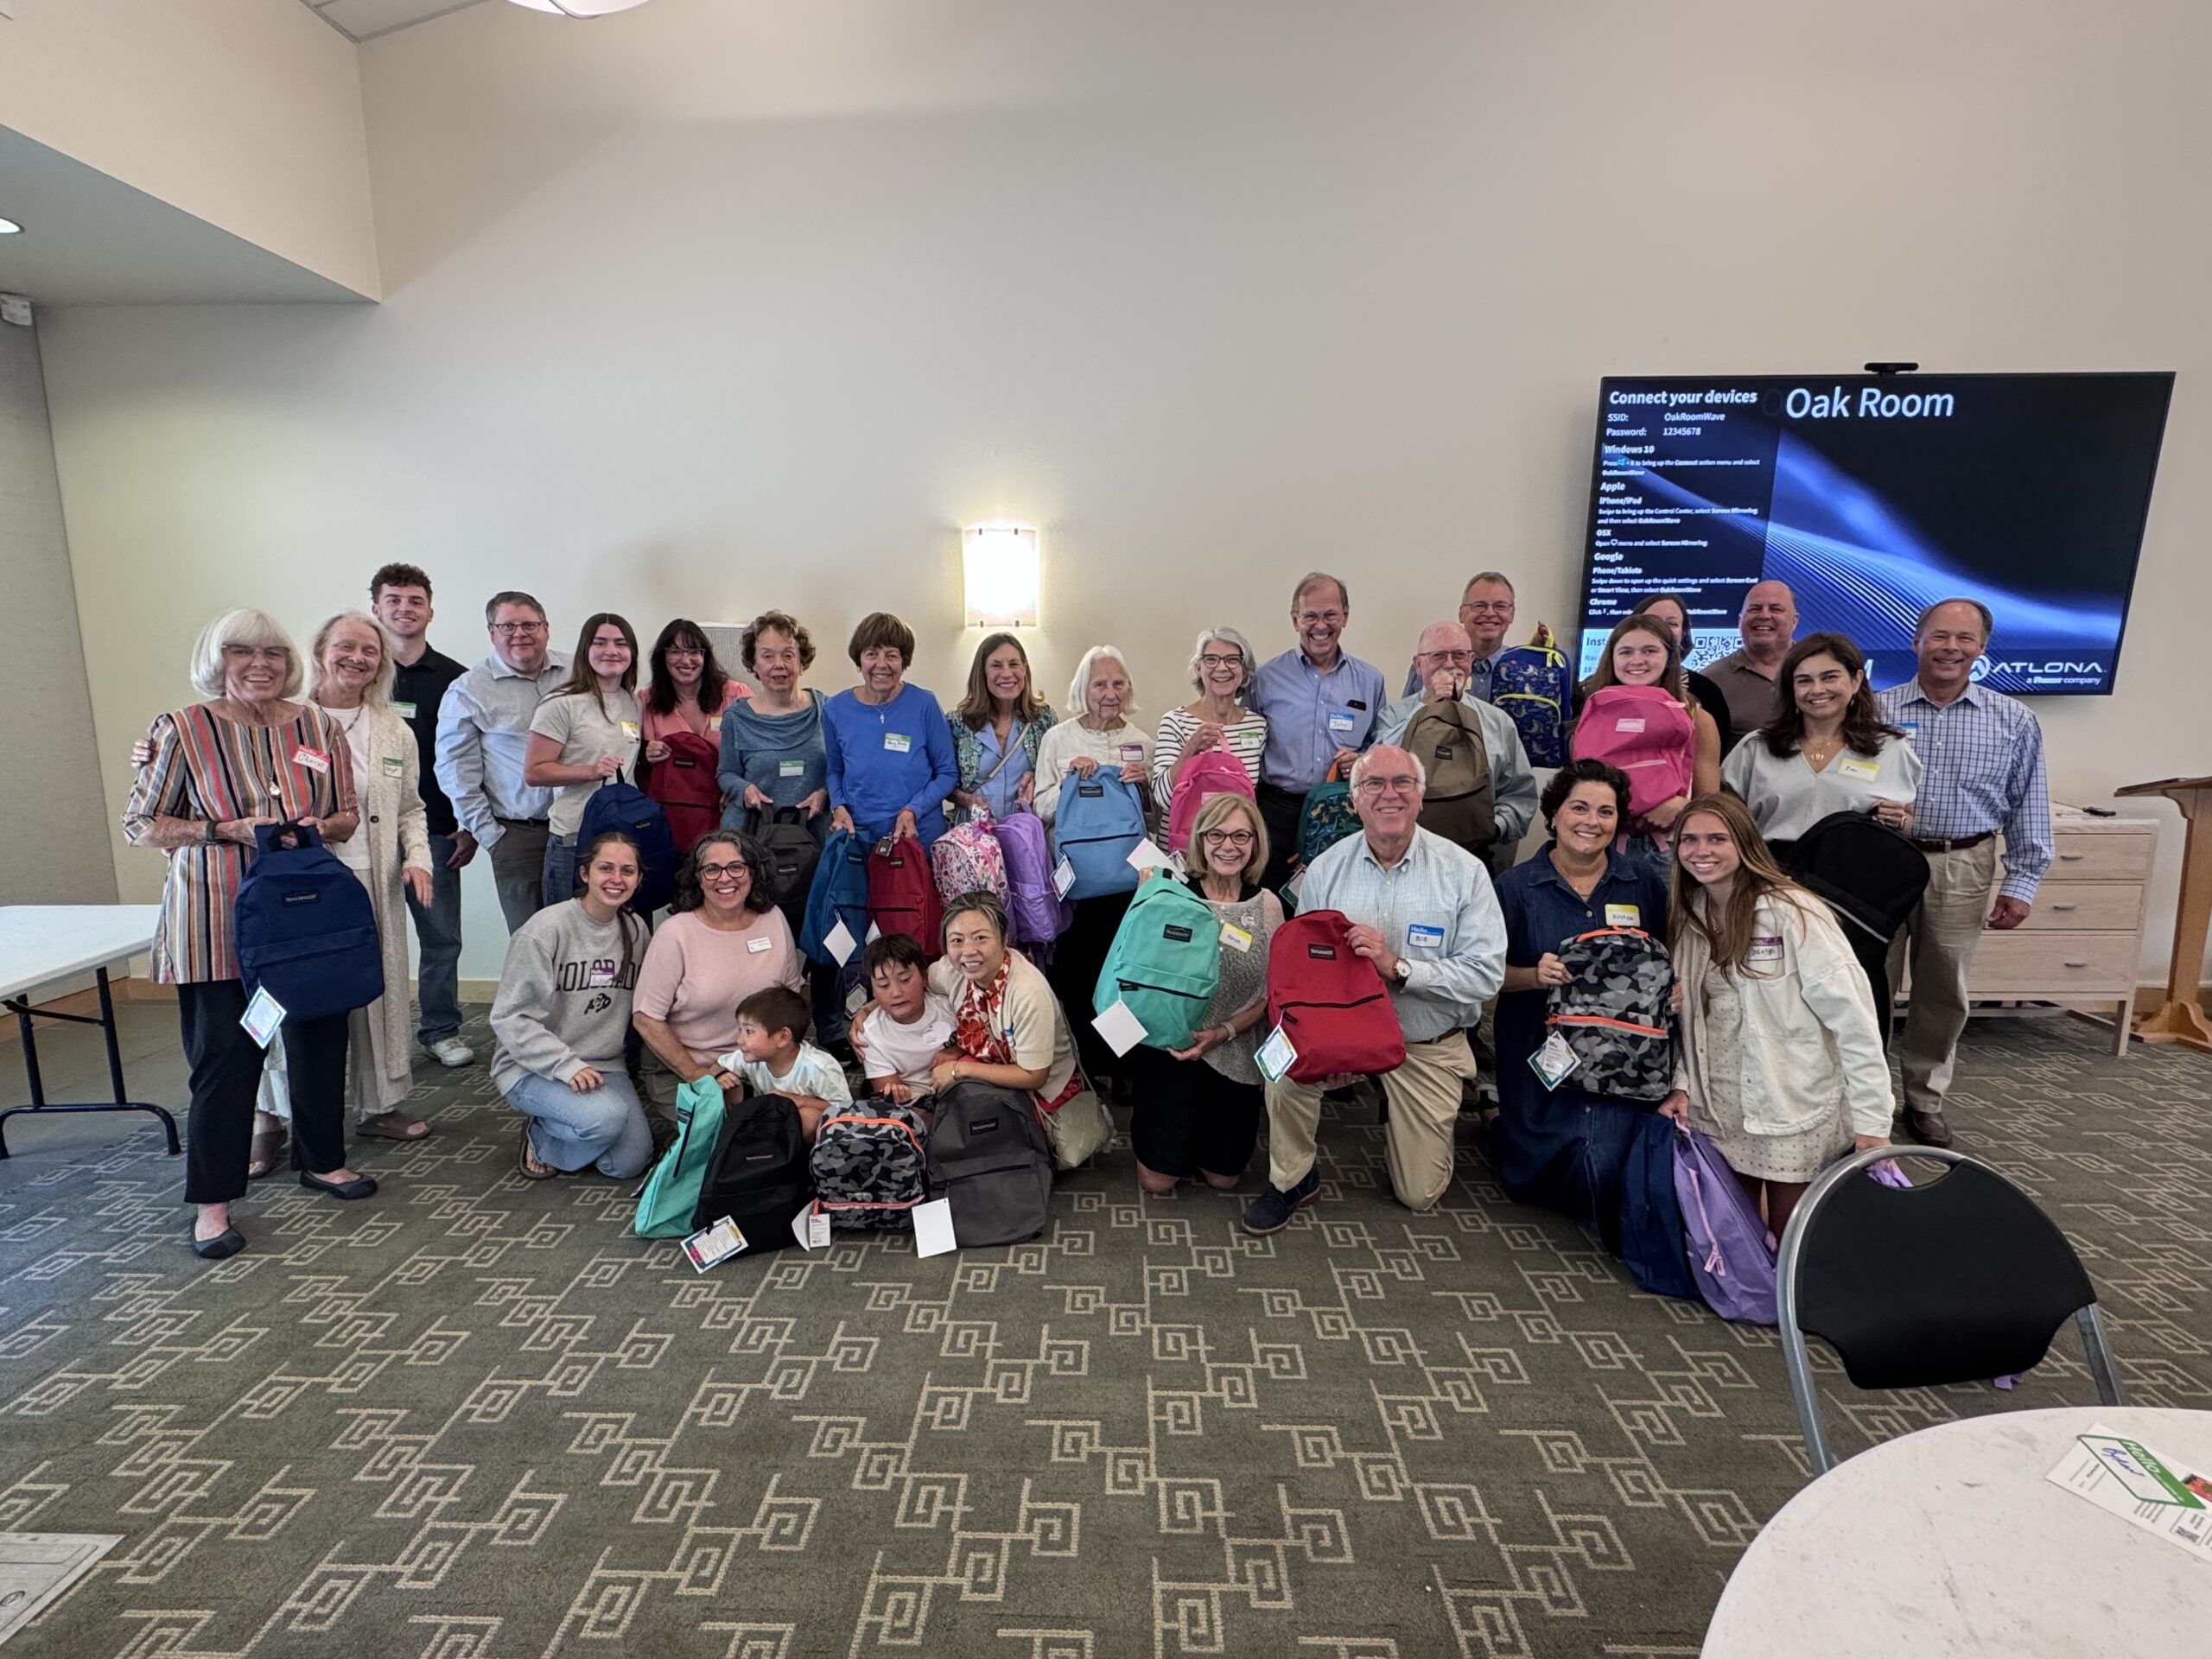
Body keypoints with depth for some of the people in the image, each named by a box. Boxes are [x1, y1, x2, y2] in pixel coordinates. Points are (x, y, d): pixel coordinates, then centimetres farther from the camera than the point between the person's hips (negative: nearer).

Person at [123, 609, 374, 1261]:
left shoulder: (318, 726, 4)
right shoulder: (183, 730, -5)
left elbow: (347, 815, 12)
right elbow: (140, 824, -3)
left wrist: (319, 827, -10)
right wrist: (227, 830, -17)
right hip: (218, 919, -3)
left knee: (319, 1036, 11)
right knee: (224, 1053, 1)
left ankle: (321, 1159, 31)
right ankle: (212, 1200, 16)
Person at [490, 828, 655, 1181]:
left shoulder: (636, 930, 3)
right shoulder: (546, 928, -15)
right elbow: (509, 1018, -16)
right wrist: (566, 1064, -23)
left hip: (604, 1065, 5)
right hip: (533, 1068, -5)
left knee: (630, 1163, -9)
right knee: (607, 1117, -31)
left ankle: (560, 1134, 19)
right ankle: (540, 1137, 1)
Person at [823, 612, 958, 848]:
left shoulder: (924, 705, -10)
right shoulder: (835, 710, -2)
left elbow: (948, 773, -4)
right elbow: (835, 771, 11)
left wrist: (913, 810, -16)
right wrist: (838, 807, -7)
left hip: (921, 836, -2)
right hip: (857, 836, 2)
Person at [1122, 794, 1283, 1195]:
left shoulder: (1267, 905, -4)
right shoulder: (1173, 892, -12)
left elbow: (1270, 993, -1)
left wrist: (1223, 1032, -14)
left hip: (1234, 1053, 2)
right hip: (1170, 1042, -2)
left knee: (1223, 1178, 14)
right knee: (1157, 1181, 6)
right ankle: (1147, 1121, 36)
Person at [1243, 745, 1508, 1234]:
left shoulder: (1463, 872, -13)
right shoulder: (1325, 870, -6)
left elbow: (1486, 974, -19)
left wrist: (1397, 967, -29)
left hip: (1428, 1047, -1)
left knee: (1421, 1195, 8)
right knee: (1287, 1060, -32)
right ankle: (1292, 1181, -2)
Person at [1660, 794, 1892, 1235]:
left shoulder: (1792, 912, -15)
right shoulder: (1687, 916, 4)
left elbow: (1853, 1017, -17)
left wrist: (1872, 1121, -18)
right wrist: (1681, 1083, -5)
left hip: (1794, 1111, -5)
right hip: (1716, 1111, 5)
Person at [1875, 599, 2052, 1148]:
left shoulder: (2014, 721, 4)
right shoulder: (1877, 711, -1)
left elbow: (2028, 809, 6)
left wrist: (2021, 883, 1)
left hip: (1962, 870, 2)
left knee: (1944, 991, 12)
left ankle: (1926, 1099, 27)